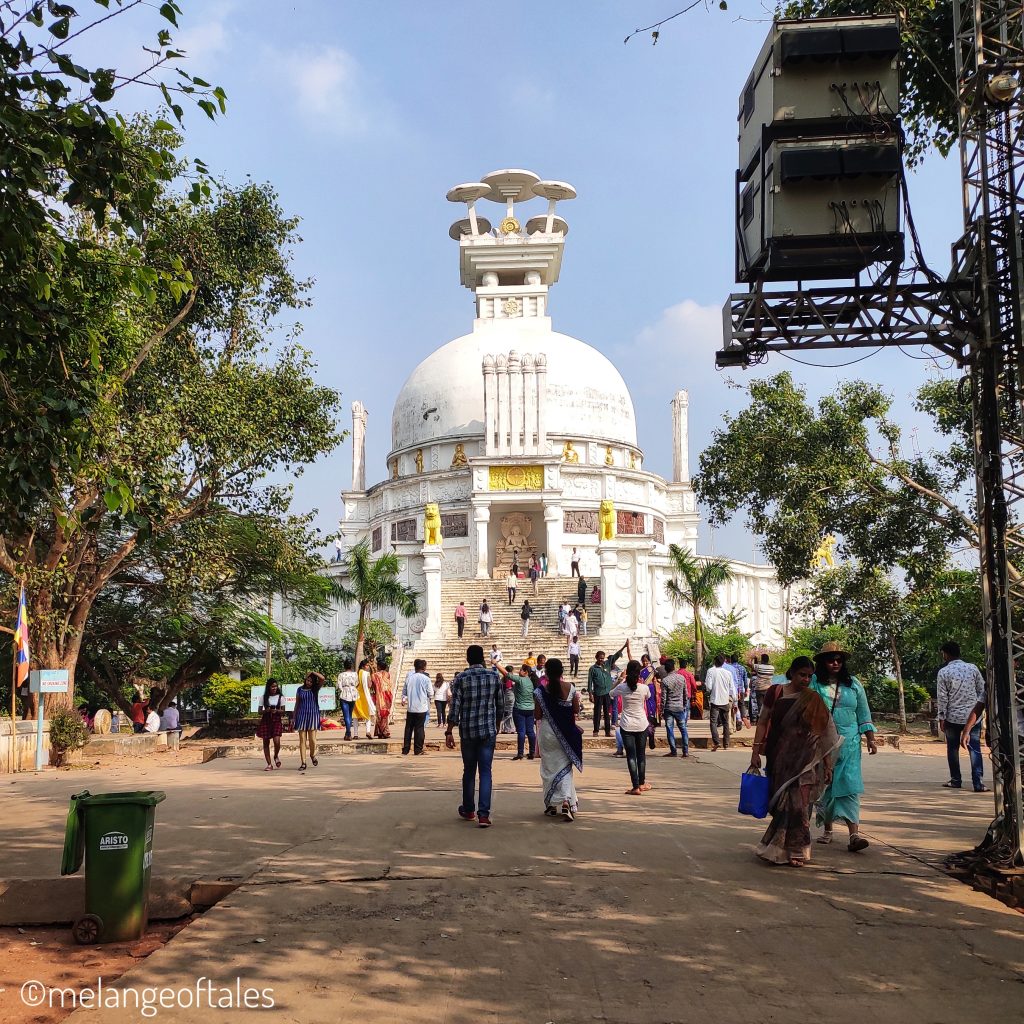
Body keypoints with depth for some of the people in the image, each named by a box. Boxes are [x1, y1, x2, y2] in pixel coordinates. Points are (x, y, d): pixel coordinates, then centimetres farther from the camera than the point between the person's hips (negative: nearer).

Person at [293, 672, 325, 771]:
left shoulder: (315, 689, 4)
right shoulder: (300, 690, 7)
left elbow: (322, 678, -14)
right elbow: (297, 704, 12)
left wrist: (313, 672, -3)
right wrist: (294, 717, 10)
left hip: (313, 715, -1)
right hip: (301, 715, 1)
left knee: (312, 739, -5)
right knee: (302, 740, -1)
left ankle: (312, 755, 25)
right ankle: (303, 763, 3)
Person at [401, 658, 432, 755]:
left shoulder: (409, 677, 1)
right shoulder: (426, 679, -10)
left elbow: (404, 691, 10)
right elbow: (430, 693, -3)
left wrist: (403, 699, 27)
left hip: (410, 707, 3)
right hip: (422, 707, -3)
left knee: (408, 728, 11)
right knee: (419, 728, 2)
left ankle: (405, 749, 13)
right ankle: (418, 749, 4)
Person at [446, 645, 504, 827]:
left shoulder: (461, 678, -5)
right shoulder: (494, 676, 1)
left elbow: (455, 706, -9)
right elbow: (501, 704, 8)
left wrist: (449, 732, -5)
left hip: (467, 732, 0)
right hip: (489, 731, 1)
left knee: (469, 771, 14)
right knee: (485, 771, 1)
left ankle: (468, 810, 26)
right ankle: (483, 814, -9)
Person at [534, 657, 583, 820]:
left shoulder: (540, 691, -11)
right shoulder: (570, 688, -7)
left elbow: (537, 715, -8)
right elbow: (576, 710, -1)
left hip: (547, 732, -1)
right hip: (565, 732, 1)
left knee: (549, 767, 13)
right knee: (564, 766, 7)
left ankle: (552, 805, 19)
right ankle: (566, 801, -12)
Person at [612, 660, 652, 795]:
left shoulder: (622, 687, -12)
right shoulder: (644, 688, -10)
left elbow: (612, 694, 11)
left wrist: (621, 679, 15)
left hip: (627, 726, -1)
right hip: (642, 725, 1)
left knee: (631, 755, 1)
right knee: (641, 754, 16)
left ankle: (636, 787, -4)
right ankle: (642, 783, 26)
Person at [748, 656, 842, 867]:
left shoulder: (813, 700, 4)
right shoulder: (775, 693, 2)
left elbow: (824, 735, 5)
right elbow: (763, 722, 5)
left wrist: (827, 765, 1)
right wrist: (756, 751, -3)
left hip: (804, 761, 0)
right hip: (778, 759, 0)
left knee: (798, 803, -7)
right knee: (782, 803, 3)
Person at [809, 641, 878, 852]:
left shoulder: (853, 684, 9)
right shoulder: (814, 683, 1)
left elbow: (863, 713, 13)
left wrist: (870, 739, 8)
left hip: (848, 743, 1)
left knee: (849, 786, -8)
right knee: (824, 786, 7)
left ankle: (854, 834, -14)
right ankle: (827, 830, 21)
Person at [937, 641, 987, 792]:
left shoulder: (943, 672, -7)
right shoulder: (973, 668, 1)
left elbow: (942, 698, -7)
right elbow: (983, 691, 3)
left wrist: (941, 718, 0)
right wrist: (979, 710, 13)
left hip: (953, 717, -2)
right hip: (973, 716, 2)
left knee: (953, 748, 12)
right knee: (975, 749, 1)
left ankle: (955, 781, 16)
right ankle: (978, 783, -8)